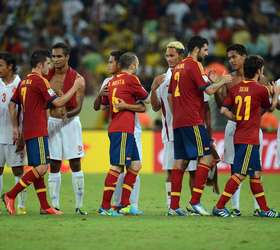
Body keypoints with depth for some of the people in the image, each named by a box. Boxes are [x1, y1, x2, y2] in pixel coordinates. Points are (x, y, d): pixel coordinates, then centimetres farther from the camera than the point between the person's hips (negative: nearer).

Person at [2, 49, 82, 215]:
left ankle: (45, 206, 8)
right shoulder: (40, 81, -11)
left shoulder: (24, 82, 15)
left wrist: (15, 128, 21)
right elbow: (57, 102, -14)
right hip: (38, 132, -10)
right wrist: (75, 88, -5)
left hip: (28, 131, 10)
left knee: (37, 169, 9)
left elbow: (12, 104, 18)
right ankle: (11, 195, -13)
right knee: (41, 167, -12)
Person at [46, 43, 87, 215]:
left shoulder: (77, 79, -5)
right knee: (54, 166, 3)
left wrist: (67, 114, -28)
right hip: (52, 122, 3)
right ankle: (55, 204, 6)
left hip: (70, 122, -3)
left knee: (76, 165, -3)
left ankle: (79, 205, -1)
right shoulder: (47, 76, 3)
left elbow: (78, 107, -9)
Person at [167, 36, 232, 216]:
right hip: (193, 121, -9)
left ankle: (174, 206, 4)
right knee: (206, 158, -7)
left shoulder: (178, 67, 19)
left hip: (178, 122, 9)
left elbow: (170, 96, 22)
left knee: (180, 162, 7)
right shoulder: (194, 65, -8)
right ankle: (195, 201, -14)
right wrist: (223, 81, 1)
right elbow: (209, 90, -15)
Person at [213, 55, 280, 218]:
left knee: (256, 173, 14)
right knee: (240, 174, -7)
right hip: (250, 139, -8)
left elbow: (224, 110, 0)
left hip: (239, 136, 8)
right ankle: (219, 207, -10)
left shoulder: (235, 88, 6)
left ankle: (264, 209, 19)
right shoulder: (261, 90, -10)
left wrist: (238, 119, 11)